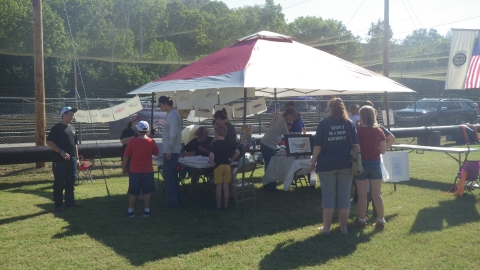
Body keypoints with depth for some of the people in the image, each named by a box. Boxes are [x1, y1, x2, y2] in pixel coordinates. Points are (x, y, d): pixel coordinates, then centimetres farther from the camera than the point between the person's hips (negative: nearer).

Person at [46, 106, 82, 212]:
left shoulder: (72, 128, 14)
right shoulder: (56, 128, -9)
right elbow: (49, 142, -15)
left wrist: (76, 158, 17)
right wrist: (61, 152, -21)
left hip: (72, 160, 7)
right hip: (60, 160, -7)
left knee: (70, 182, 13)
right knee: (59, 183, -2)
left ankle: (70, 202, 22)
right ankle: (58, 205, 4)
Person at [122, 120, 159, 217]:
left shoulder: (132, 141, -10)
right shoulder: (151, 142, -7)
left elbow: (126, 156, -6)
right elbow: (156, 153, 7)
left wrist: (123, 167, 5)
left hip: (134, 171, 0)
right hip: (147, 171, 1)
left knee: (132, 192, 9)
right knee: (146, 191, 10)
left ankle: (130, 211, 16)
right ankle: (146, 210, 14)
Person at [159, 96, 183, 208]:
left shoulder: (172, 115, -17)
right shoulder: (173, 114, 14)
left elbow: (173, 135, -22)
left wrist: (169, 151, -21)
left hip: (170, 151, -10)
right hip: (172, 151, 10)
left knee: (169, 175, -5)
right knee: (172, 175, 16)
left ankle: (173, 201, 0)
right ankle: (176, 199, 24)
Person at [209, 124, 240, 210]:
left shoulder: (215, 143, -11)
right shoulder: (229, 143, 1)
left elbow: (211, 155, -24)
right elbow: (237, 152, -3)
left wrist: (211, 163, -8)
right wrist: (231, 160, 6)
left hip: (218, 166, -3)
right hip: (227, 166, 3)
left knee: (218, 187, 4)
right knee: (226, 186, 10)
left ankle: (219, 206, 11)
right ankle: (226, 205, 15)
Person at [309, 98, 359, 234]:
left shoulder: (323, 123, -2)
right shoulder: (349, 123, 5)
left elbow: (318, 145, -5)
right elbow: (356, 145, 2)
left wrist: (313, 162, 3)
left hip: (327, 164, -2)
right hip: (345, 164, 2)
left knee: (328, 196, 5)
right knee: (344, 196, 9)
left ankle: (326, 228, 10)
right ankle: (343, 227, 16)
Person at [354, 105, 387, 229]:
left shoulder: (357, 131, -10)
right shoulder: (379, 131, -4)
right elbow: (383, 150, 0)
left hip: (361, 163, -2)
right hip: (375, 164, 2)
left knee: (362, 194, 7)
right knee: (377, 194, 9)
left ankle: (362, 220, 15)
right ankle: (381, 220, 15)